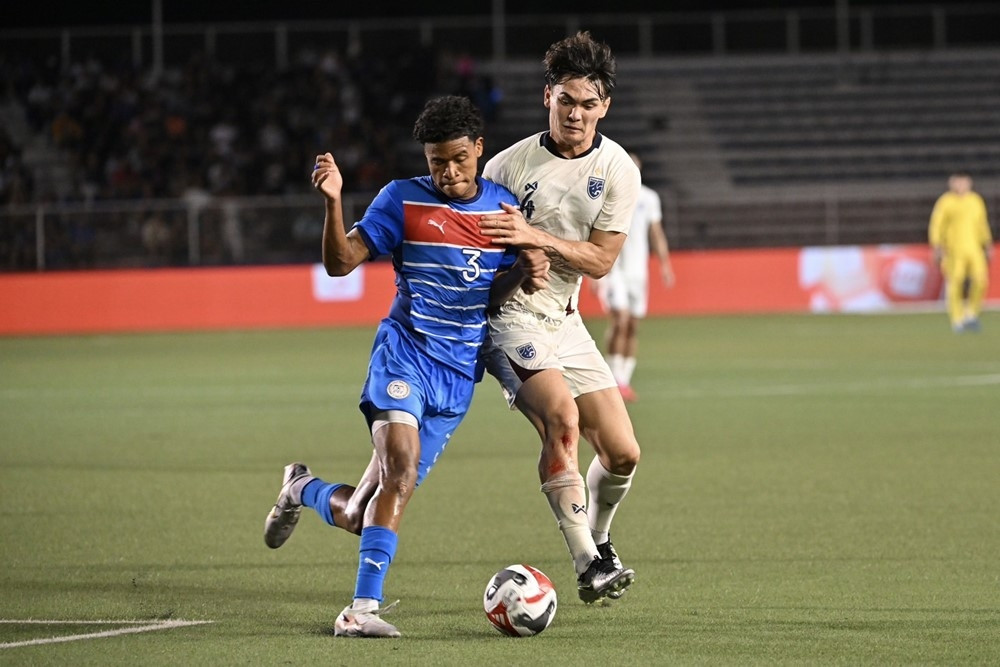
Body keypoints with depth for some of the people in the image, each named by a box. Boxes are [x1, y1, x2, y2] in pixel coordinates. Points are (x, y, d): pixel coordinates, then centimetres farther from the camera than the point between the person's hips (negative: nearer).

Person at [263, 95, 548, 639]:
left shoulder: (503, 206, 9)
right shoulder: (403, 199, -2)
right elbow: (340, 262, -6)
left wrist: (523, 274, -7)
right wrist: (333, 203, -23)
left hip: (459, 374, 4)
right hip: (405, 352, -4)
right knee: (402, 470, -29)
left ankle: (303, 489, 35)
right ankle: (363, 608, -28)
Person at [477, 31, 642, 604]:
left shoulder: (618, 169, -3)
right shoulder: (509, 165, -10)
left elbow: (601, 259, -8)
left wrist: (535, 237, -21)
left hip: (564, 318, 4)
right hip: (508, 315, -4)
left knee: (623, 454, 0)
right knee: (562, 417, -29)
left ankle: (597, 540, 30)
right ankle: (589, 566, -25)